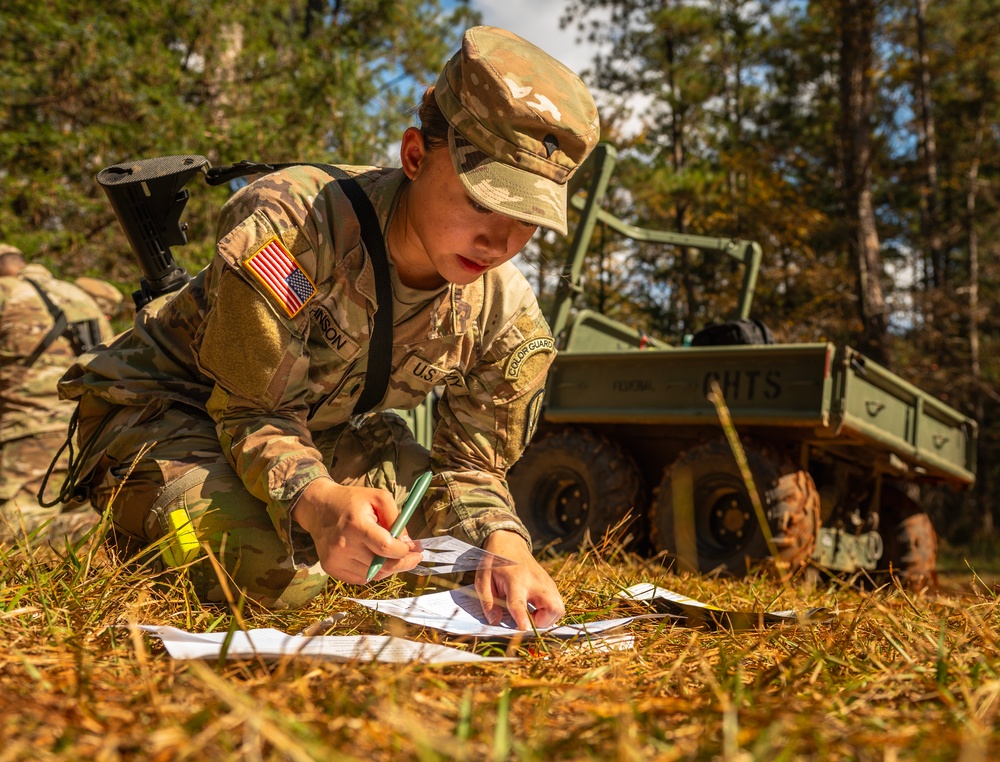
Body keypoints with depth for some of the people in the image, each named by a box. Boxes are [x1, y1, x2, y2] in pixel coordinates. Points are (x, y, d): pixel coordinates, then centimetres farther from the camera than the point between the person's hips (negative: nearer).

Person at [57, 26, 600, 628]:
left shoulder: (507, 314, -15)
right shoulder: (288, 226, -34)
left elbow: (471, 467, -9)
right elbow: (253, 413, -30)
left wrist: (505, 544, -33)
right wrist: (316, 500, -53)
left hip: (324, 430, 6)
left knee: (475, 541, -3)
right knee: (274, 575, -32)